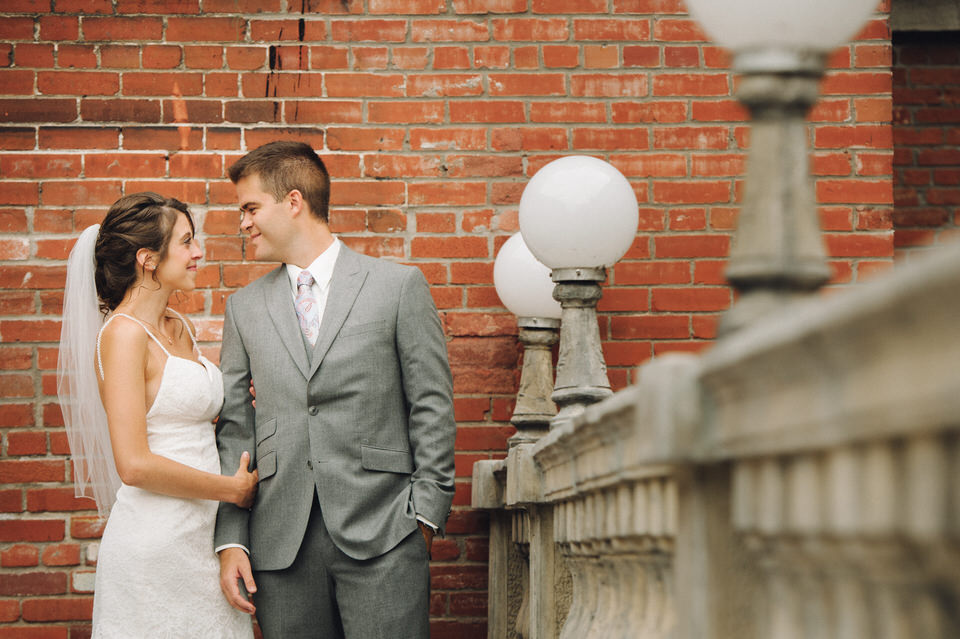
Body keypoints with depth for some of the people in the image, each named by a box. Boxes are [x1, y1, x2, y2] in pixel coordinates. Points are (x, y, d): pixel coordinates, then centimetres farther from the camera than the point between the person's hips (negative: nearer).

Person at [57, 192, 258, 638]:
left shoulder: (180, 329, 13)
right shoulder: (123, 334, -13)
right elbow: (134, 464, -19)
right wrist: (232, 488, -10)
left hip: (201, 535, 8)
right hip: (155, 546, -8)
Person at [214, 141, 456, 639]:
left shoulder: (399, 286, 4)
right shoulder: (245, 307, 14)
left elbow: (432, 406, 2)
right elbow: (234, 430, 11)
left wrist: (426, 512, -5)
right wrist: (230, 540, 2)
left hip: (381, 537, -3)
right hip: (281, 541, 3)